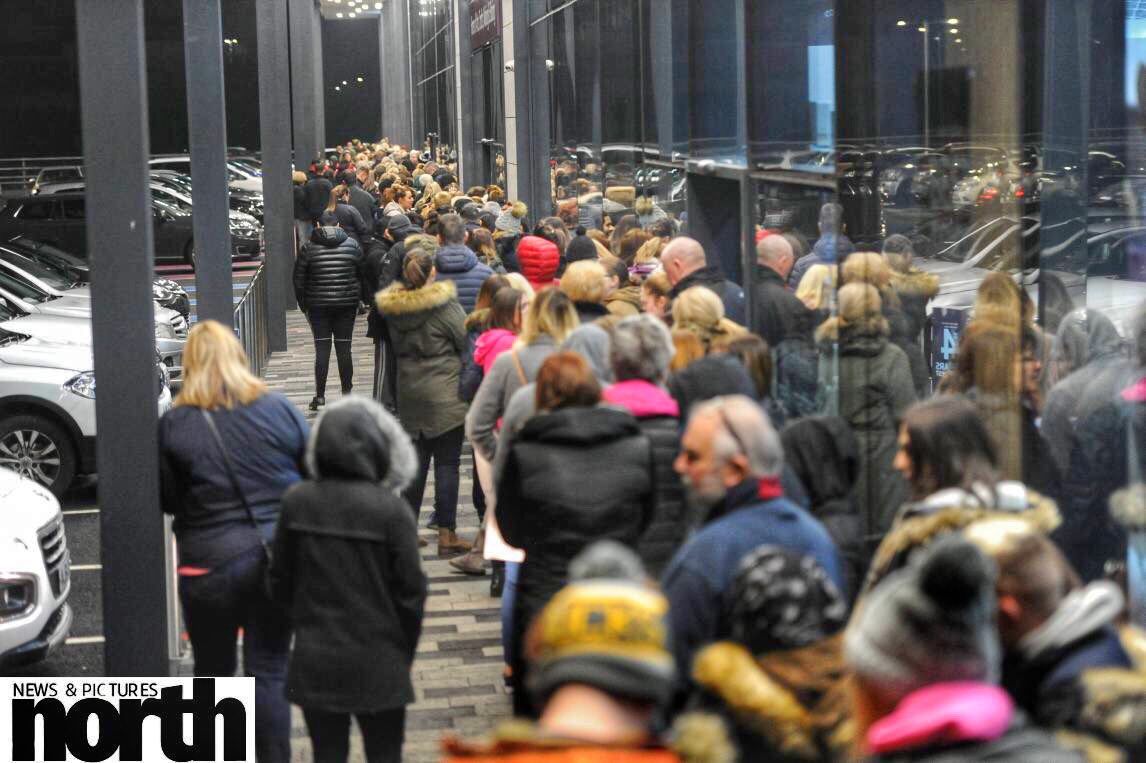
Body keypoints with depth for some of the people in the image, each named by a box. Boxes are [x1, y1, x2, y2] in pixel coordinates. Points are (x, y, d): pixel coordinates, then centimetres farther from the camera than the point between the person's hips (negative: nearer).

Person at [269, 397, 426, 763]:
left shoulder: (296, 502, -6)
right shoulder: (391, 509, -16)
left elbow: (280, 581, 3)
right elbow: (410, 591, -10)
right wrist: (404, 651, 6)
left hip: (314, 661, 3)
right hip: (377, 664, -3)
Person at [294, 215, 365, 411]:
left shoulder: (309, 248, -4)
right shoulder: (352, 245, 1)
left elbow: (299, 279, -1)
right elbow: (363, 273, 7)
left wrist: (302, 303, 11)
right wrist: (358, 299, 19)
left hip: (318, 306, -1)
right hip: (347, 304, 1)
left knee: (322, 349, 0)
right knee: (344, 348, 6)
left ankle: (320, 395, -1)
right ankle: (347, 394, 10)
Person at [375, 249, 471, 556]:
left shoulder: (393, 306, 4)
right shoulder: (444, 305, -14)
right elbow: (467, 342, -9)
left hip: (409, 391, 6)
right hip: (445, 392, -6)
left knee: (416, 461, 12)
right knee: (447, 463, -1)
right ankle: (447, 535, 0)